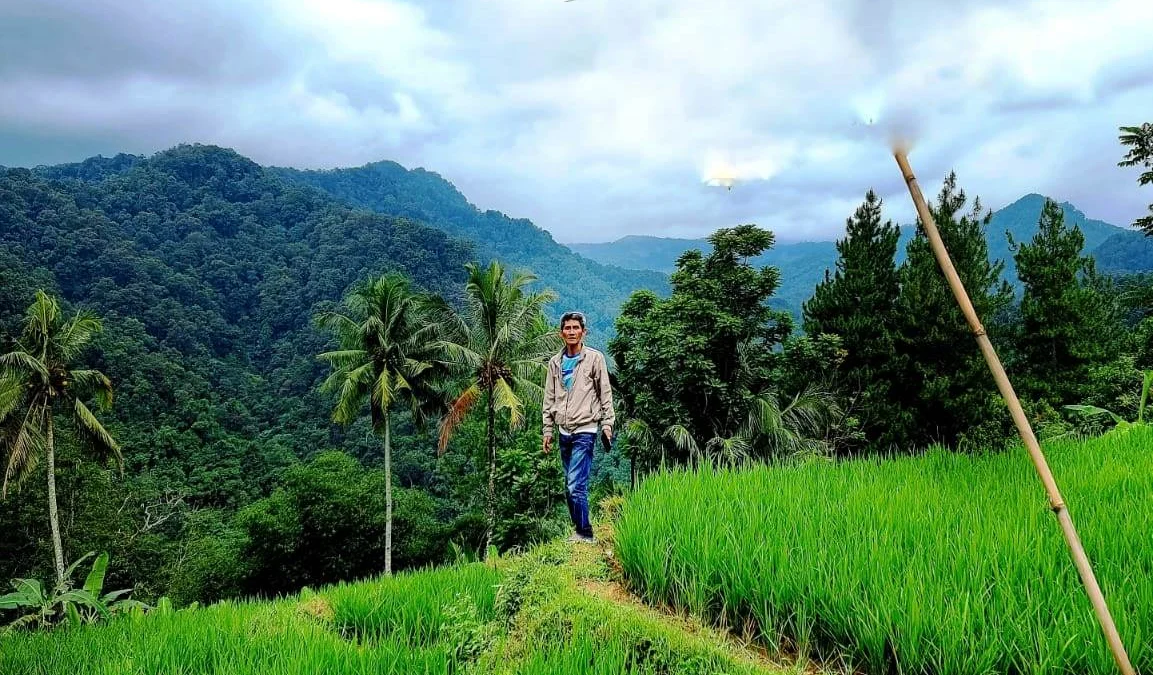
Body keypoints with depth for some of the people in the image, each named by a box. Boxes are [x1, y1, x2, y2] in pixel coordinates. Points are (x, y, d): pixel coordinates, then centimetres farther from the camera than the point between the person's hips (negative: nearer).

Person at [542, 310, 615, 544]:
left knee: (575, 486, -13)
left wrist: (607, 424, -7)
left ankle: (585, 533, -3)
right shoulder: (555, 362, 11)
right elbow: (549, 399, 14)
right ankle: (580, 531, 20)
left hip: (585, 430, -5)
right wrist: (548, 430, 11)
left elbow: (605, 393, -1)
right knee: (570, 487, 10)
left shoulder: (595, 358, -2)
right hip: (564, 431, 5)